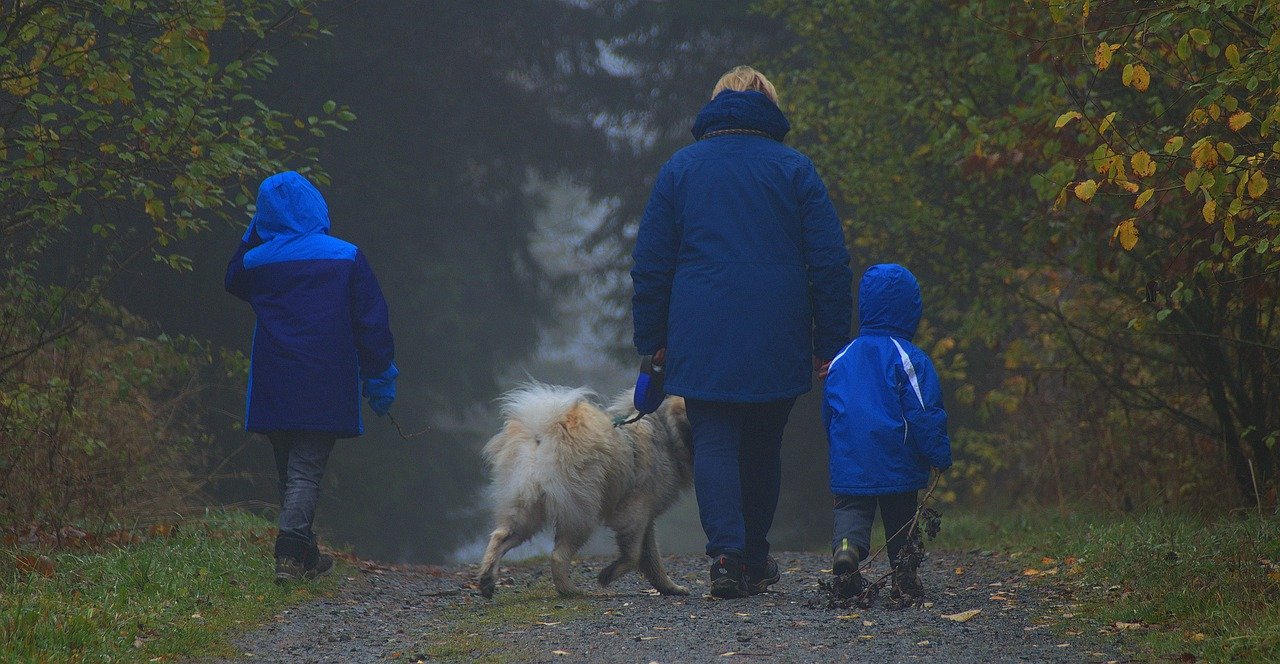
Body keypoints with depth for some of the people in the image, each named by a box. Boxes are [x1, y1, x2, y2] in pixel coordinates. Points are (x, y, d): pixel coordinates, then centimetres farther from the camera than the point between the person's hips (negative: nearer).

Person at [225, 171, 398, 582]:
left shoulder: (256, 262, 1)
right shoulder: (345, 257, -4)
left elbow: (233, 281, 27)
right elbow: (371, 322, -2)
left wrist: (254, 236, 21)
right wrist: (380, 379, 6)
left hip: (273, 390, 3)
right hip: (325, 390, -3)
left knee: (289, 469, 16)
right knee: (306, 471, -4)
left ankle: (305, 556, 25)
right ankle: (291, 555, -19)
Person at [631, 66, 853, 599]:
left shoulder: (679, 169, 6)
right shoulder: (794, 169, 3)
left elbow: (650, 264, 6)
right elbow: (830, 261, 0)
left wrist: (652, 339, 12)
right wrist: (829, 342, 5)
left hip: (701, 340, -1)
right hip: (776, 343, 1)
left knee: (713, 444, -2)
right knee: (763, 448, 15)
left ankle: (726, 554, -19)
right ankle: (755, 559, 24)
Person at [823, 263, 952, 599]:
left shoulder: (841, 360, 7)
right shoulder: (909, 359, -8)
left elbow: (828, 415, 15)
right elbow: (925, 414, -12)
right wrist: (941, 456, -3)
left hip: (848, 467, 2)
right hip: (898, 467, -2)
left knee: (851, 509, 3)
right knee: (900, 519, 14)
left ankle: (846, 545, -27)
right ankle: (904, 576, 15)